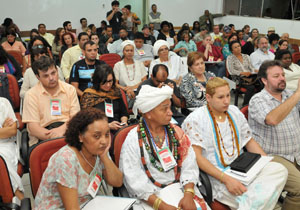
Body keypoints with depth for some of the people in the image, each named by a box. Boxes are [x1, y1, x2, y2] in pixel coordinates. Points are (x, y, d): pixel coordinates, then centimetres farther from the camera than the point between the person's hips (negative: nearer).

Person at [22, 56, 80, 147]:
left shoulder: (70, 89, 11)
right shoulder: (31, 95, 3)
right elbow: (33, 127, -6)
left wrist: (62, 129, -18)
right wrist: (53, 137, -24)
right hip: (42, 138, -3)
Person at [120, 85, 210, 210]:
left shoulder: (176, 133, 5)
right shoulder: (133, 140, -7)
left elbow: (189, 167, 1)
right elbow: (136, 182, -12)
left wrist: (188, 195, -15)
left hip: (180, 187, 3)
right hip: (150, 197, -3)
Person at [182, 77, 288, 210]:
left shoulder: (235, 112, 13)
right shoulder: (194, 120, -8)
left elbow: (250, 142, 19)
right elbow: (196, 156, -15)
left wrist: (268, 163, 3)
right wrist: (226, 179, -22)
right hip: (215, 175, -7)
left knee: (279, 169, -19)